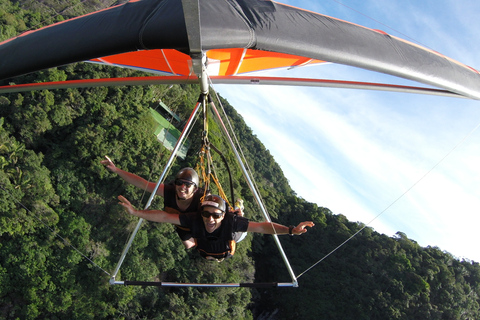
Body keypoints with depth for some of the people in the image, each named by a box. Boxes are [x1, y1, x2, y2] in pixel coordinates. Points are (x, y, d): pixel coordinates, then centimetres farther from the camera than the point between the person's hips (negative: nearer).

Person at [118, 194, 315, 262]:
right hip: (203, 255, 0)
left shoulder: (232, 222, -47)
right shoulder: (194, 220, -44)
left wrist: (290, 230, -58)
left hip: (226, 257, 0)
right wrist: (135, 212, -51)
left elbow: (262, 227, -48)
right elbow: (164, 217, -43)